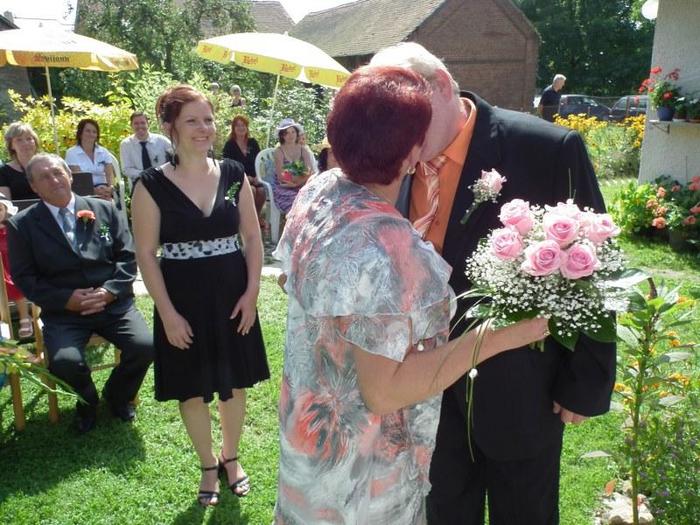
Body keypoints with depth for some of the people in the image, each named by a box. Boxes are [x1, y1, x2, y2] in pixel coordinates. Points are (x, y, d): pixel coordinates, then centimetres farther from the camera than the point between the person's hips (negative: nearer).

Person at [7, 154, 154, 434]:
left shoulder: (104, 209, 7)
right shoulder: (22, 225, 3)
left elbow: (128, 256, 5)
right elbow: (25, 278, 0)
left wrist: (110, 291, -11)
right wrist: (66, 299, -13)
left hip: (113, 303, 2)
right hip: (63, 311, -1)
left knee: (145, 346, -20)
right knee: (64, 362, -28)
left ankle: (117, 395, 14)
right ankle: (87, 403, 10)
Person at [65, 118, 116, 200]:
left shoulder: (104, 152, 12)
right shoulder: (72, 153, 2)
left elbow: (110, 174, 1)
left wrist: (110, 187, -23)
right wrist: (94, 190, -28)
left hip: (103, 188, 3)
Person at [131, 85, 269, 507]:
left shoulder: (233, 174, -1)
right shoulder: (152, 185, -9)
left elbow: (253, 237, 4)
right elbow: (146, 254, -7)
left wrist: (252, 292, -5)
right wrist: (168, 313, -11)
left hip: (232, 295, 2)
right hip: (183, 300, -2)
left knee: (235, 382, 15)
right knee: (193, 389, 13)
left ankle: (231, 456, 40)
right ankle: (208, 465, 37)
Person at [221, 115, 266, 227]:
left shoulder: (253, 143, 10)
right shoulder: (229, 145, -1)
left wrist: (257, 177, -8)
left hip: (253, 178, 3)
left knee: (262, 190, -27)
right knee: (251, 190, -32)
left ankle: (258, 216, -3)